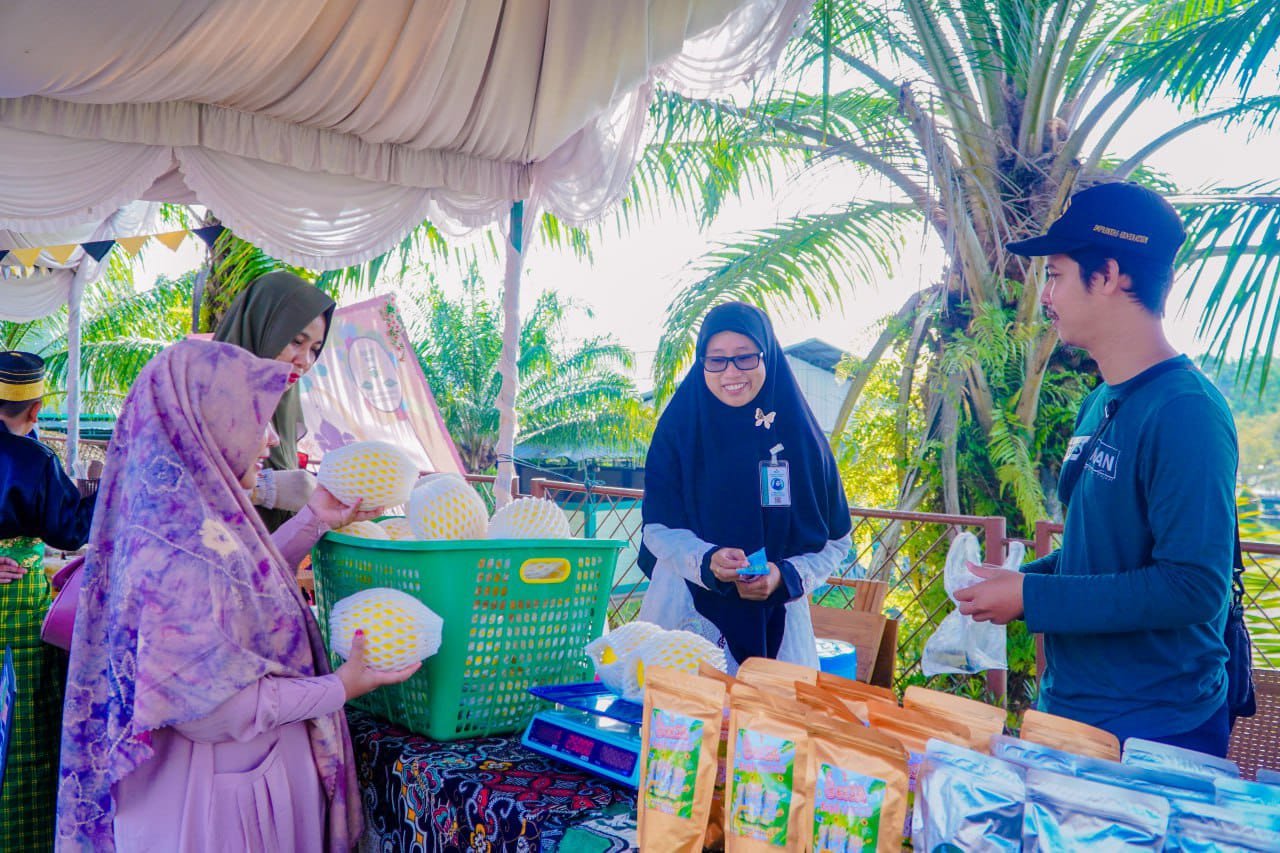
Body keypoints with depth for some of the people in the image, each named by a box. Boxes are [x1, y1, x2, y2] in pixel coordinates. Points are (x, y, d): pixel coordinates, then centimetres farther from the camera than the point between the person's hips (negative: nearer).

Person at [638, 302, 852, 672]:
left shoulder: (799, 436, -1)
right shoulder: (679, 429, -3)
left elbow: (835, 540, 3)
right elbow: (659, 528, -5)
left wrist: (786, 576, -15)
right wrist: (706, 561, -24)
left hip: (775, 619, 1)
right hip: (687, 612, -1)